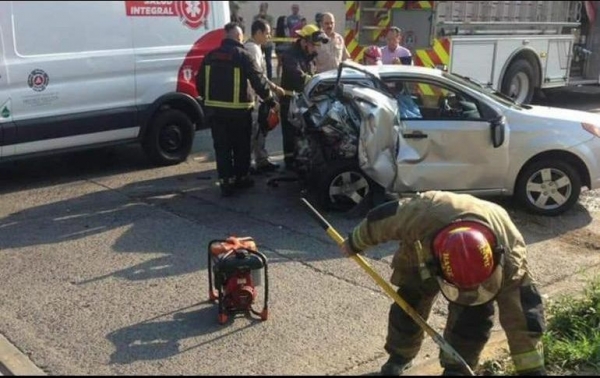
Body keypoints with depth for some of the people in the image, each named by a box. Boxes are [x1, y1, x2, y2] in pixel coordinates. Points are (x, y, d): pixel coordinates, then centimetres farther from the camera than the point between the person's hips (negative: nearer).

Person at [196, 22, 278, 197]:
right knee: (241, 146, 12)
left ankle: (226, 182, 4)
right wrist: (271, 101, -2)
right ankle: (240, 178, 21)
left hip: (214, 108, 4)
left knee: (221, 147, 7)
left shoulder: (211, 55, 8)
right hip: (238, 109, -4)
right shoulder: (243, 55, -8)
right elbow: (258, 80, -10)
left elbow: (200, 82, 12)